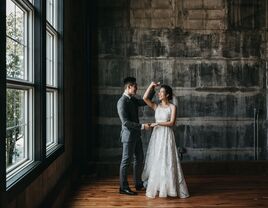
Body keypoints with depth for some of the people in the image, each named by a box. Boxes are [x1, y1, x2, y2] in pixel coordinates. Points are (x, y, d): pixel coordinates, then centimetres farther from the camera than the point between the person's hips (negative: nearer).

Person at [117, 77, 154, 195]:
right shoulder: (122, 102, -19)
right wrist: (142, 126, -23)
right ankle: (123, 188, 13)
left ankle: (139, 184, 31)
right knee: (126, 161, 1)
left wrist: (152, 89, 10)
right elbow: (125, 122, -24)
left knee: (139, 159, 17)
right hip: (128, 135, -9)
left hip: (136, 135, 9)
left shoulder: (133, 99, 8)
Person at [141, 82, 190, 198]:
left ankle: (168, 187, 10)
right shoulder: (156, 106, 7)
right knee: (155, 161, 8)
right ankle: (156, 186, 21)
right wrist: (151, 86, -3)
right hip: (156, 135, 4)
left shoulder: (172, 107, -4)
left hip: (167, 136, -4)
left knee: (167, 161, -2)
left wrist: (158, 123, -14)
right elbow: (145, 98, -5)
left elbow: (172, 123, -12)